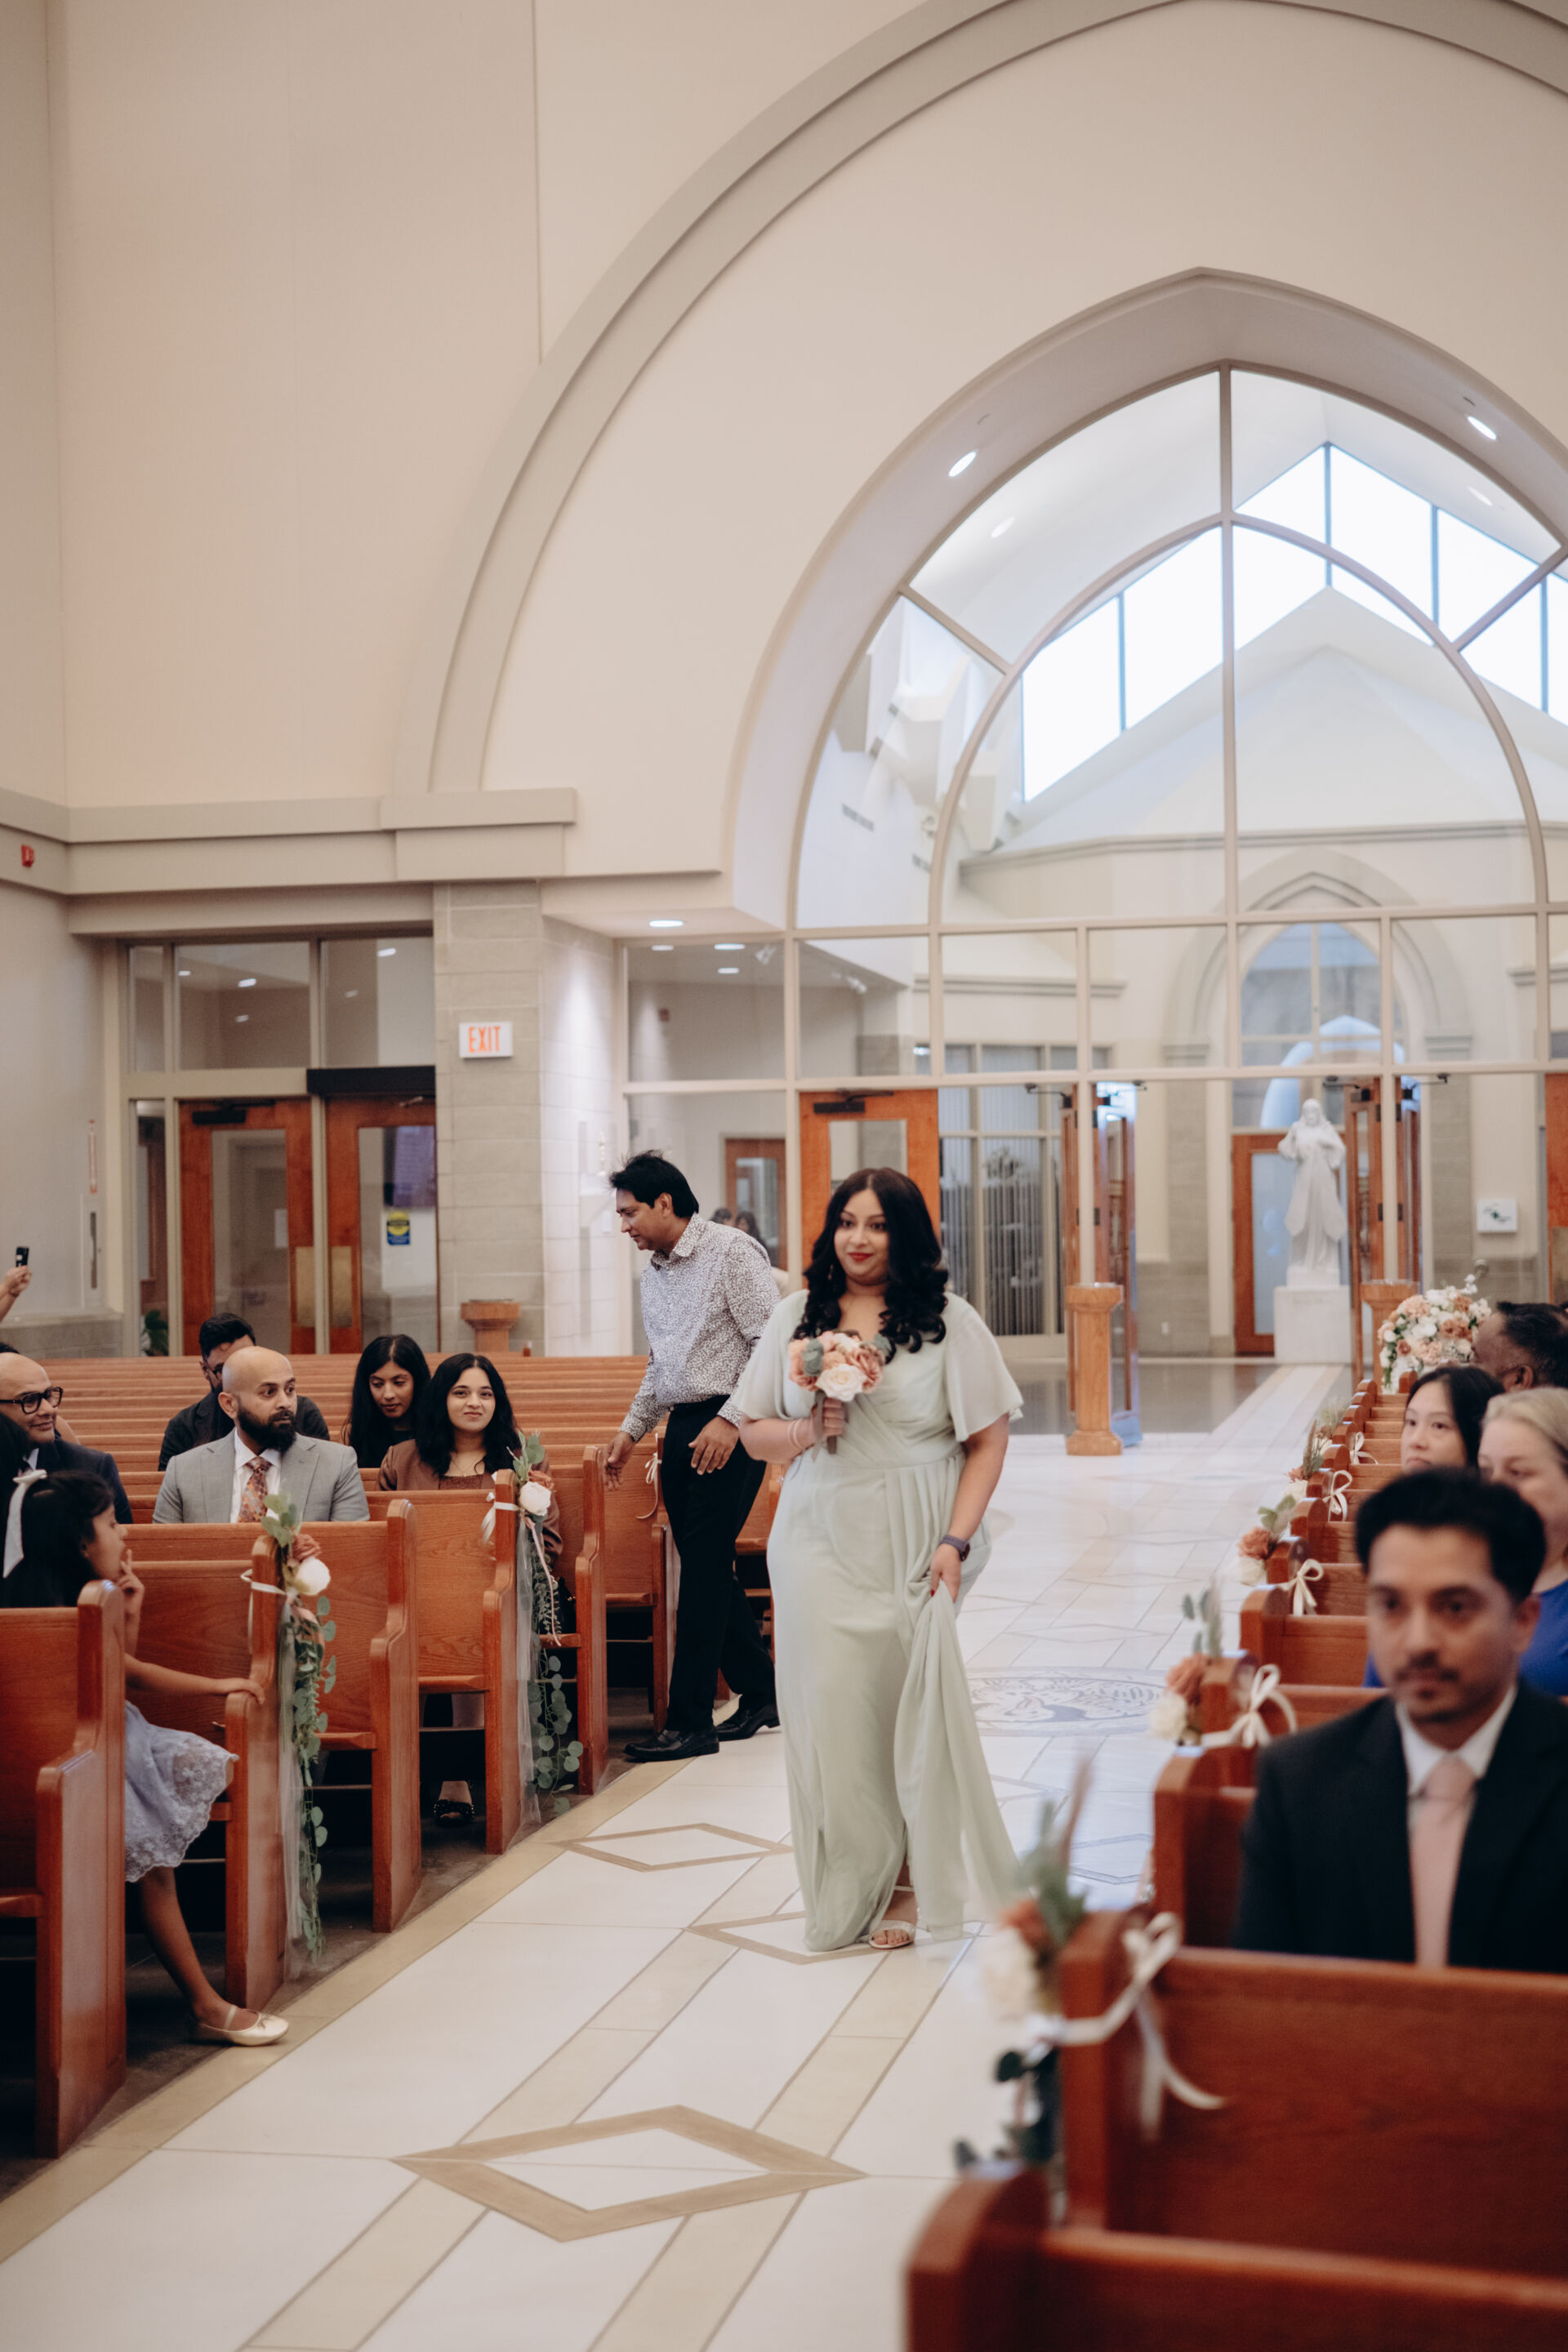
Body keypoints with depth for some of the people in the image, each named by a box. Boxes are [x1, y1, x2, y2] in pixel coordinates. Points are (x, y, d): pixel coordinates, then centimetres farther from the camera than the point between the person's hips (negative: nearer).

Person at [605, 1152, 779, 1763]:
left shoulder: (732, 1253, -10)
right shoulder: (654, 1273, 15)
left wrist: (730, 1420, -20)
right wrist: (631, 1429, 20)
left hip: (729, 1430, -8)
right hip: (682, 1430, 8)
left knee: (703, 1572, -7)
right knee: (707, 1569, 10)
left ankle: (690, 1722, -3)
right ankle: (760, 1695, 24)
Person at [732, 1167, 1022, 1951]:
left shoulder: (947, 1321, 0)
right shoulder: (795, 1318, 9)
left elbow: (988, 1439, -2)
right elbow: (753, 1433, 13)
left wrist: (955, 1542, -11)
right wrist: (804, 1432, -9)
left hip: (911, 1548, -2)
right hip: (820, 1543, 2)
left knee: (908, 1705, 0)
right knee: (828, 1704, 0)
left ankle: (905, 1884, 17)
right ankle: (848, 1889, 15)